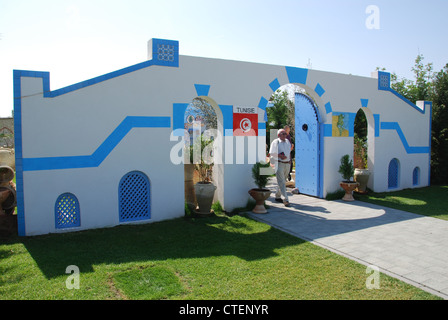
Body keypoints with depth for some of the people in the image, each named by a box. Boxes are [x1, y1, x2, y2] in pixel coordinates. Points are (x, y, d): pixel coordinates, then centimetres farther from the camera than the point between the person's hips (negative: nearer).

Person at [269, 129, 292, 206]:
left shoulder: (287, 142, 16)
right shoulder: (275, 142, -4)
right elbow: (271, 153, -9)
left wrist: (289, 156, 11)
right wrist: (280, 156, -19)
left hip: (287, 164, 7)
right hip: (279, 164, -7)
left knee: (283, 181, 13)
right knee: (281, 182, -11)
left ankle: (277, 196, 29)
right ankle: (286, 199, -14)